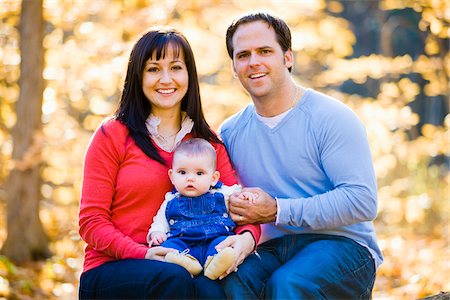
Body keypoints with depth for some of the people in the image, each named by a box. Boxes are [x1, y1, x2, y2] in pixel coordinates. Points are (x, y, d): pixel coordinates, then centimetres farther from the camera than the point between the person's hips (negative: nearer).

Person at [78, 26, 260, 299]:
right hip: (111, 270, -2)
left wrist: (247, 236, -19)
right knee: (173, 278, -35)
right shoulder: (112, 135, 2)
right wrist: (144, 254, -19)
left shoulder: (209, 142, 14)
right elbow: (92, 222, -2)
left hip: (183, 266, 2)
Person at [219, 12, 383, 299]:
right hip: (273, 249, 3)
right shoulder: (230, 132, 10)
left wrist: (277, 211, -18)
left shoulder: (332, 118, -7)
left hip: (342, 244, -3)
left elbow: (362, 202, -15)